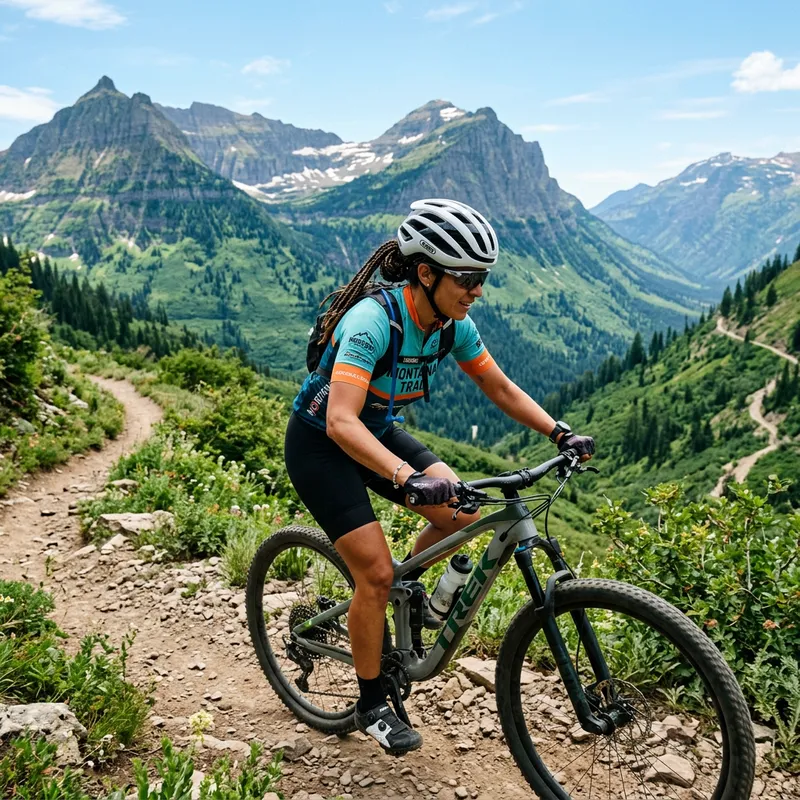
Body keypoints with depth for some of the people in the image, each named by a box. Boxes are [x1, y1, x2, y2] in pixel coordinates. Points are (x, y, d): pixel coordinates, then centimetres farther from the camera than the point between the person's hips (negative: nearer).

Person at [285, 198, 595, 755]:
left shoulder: (452, 323, -12)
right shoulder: (372, 321, -33)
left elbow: (500, 387, 0)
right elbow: (341, 422, -42)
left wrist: (560, 432, -11)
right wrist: (407, 478, -54)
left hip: (378, 430, 7)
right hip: (321, 444, -6)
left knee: (463, 511, -10)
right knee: (376, 574, -10)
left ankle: (407, 589, 21)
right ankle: (372, 706, 12)